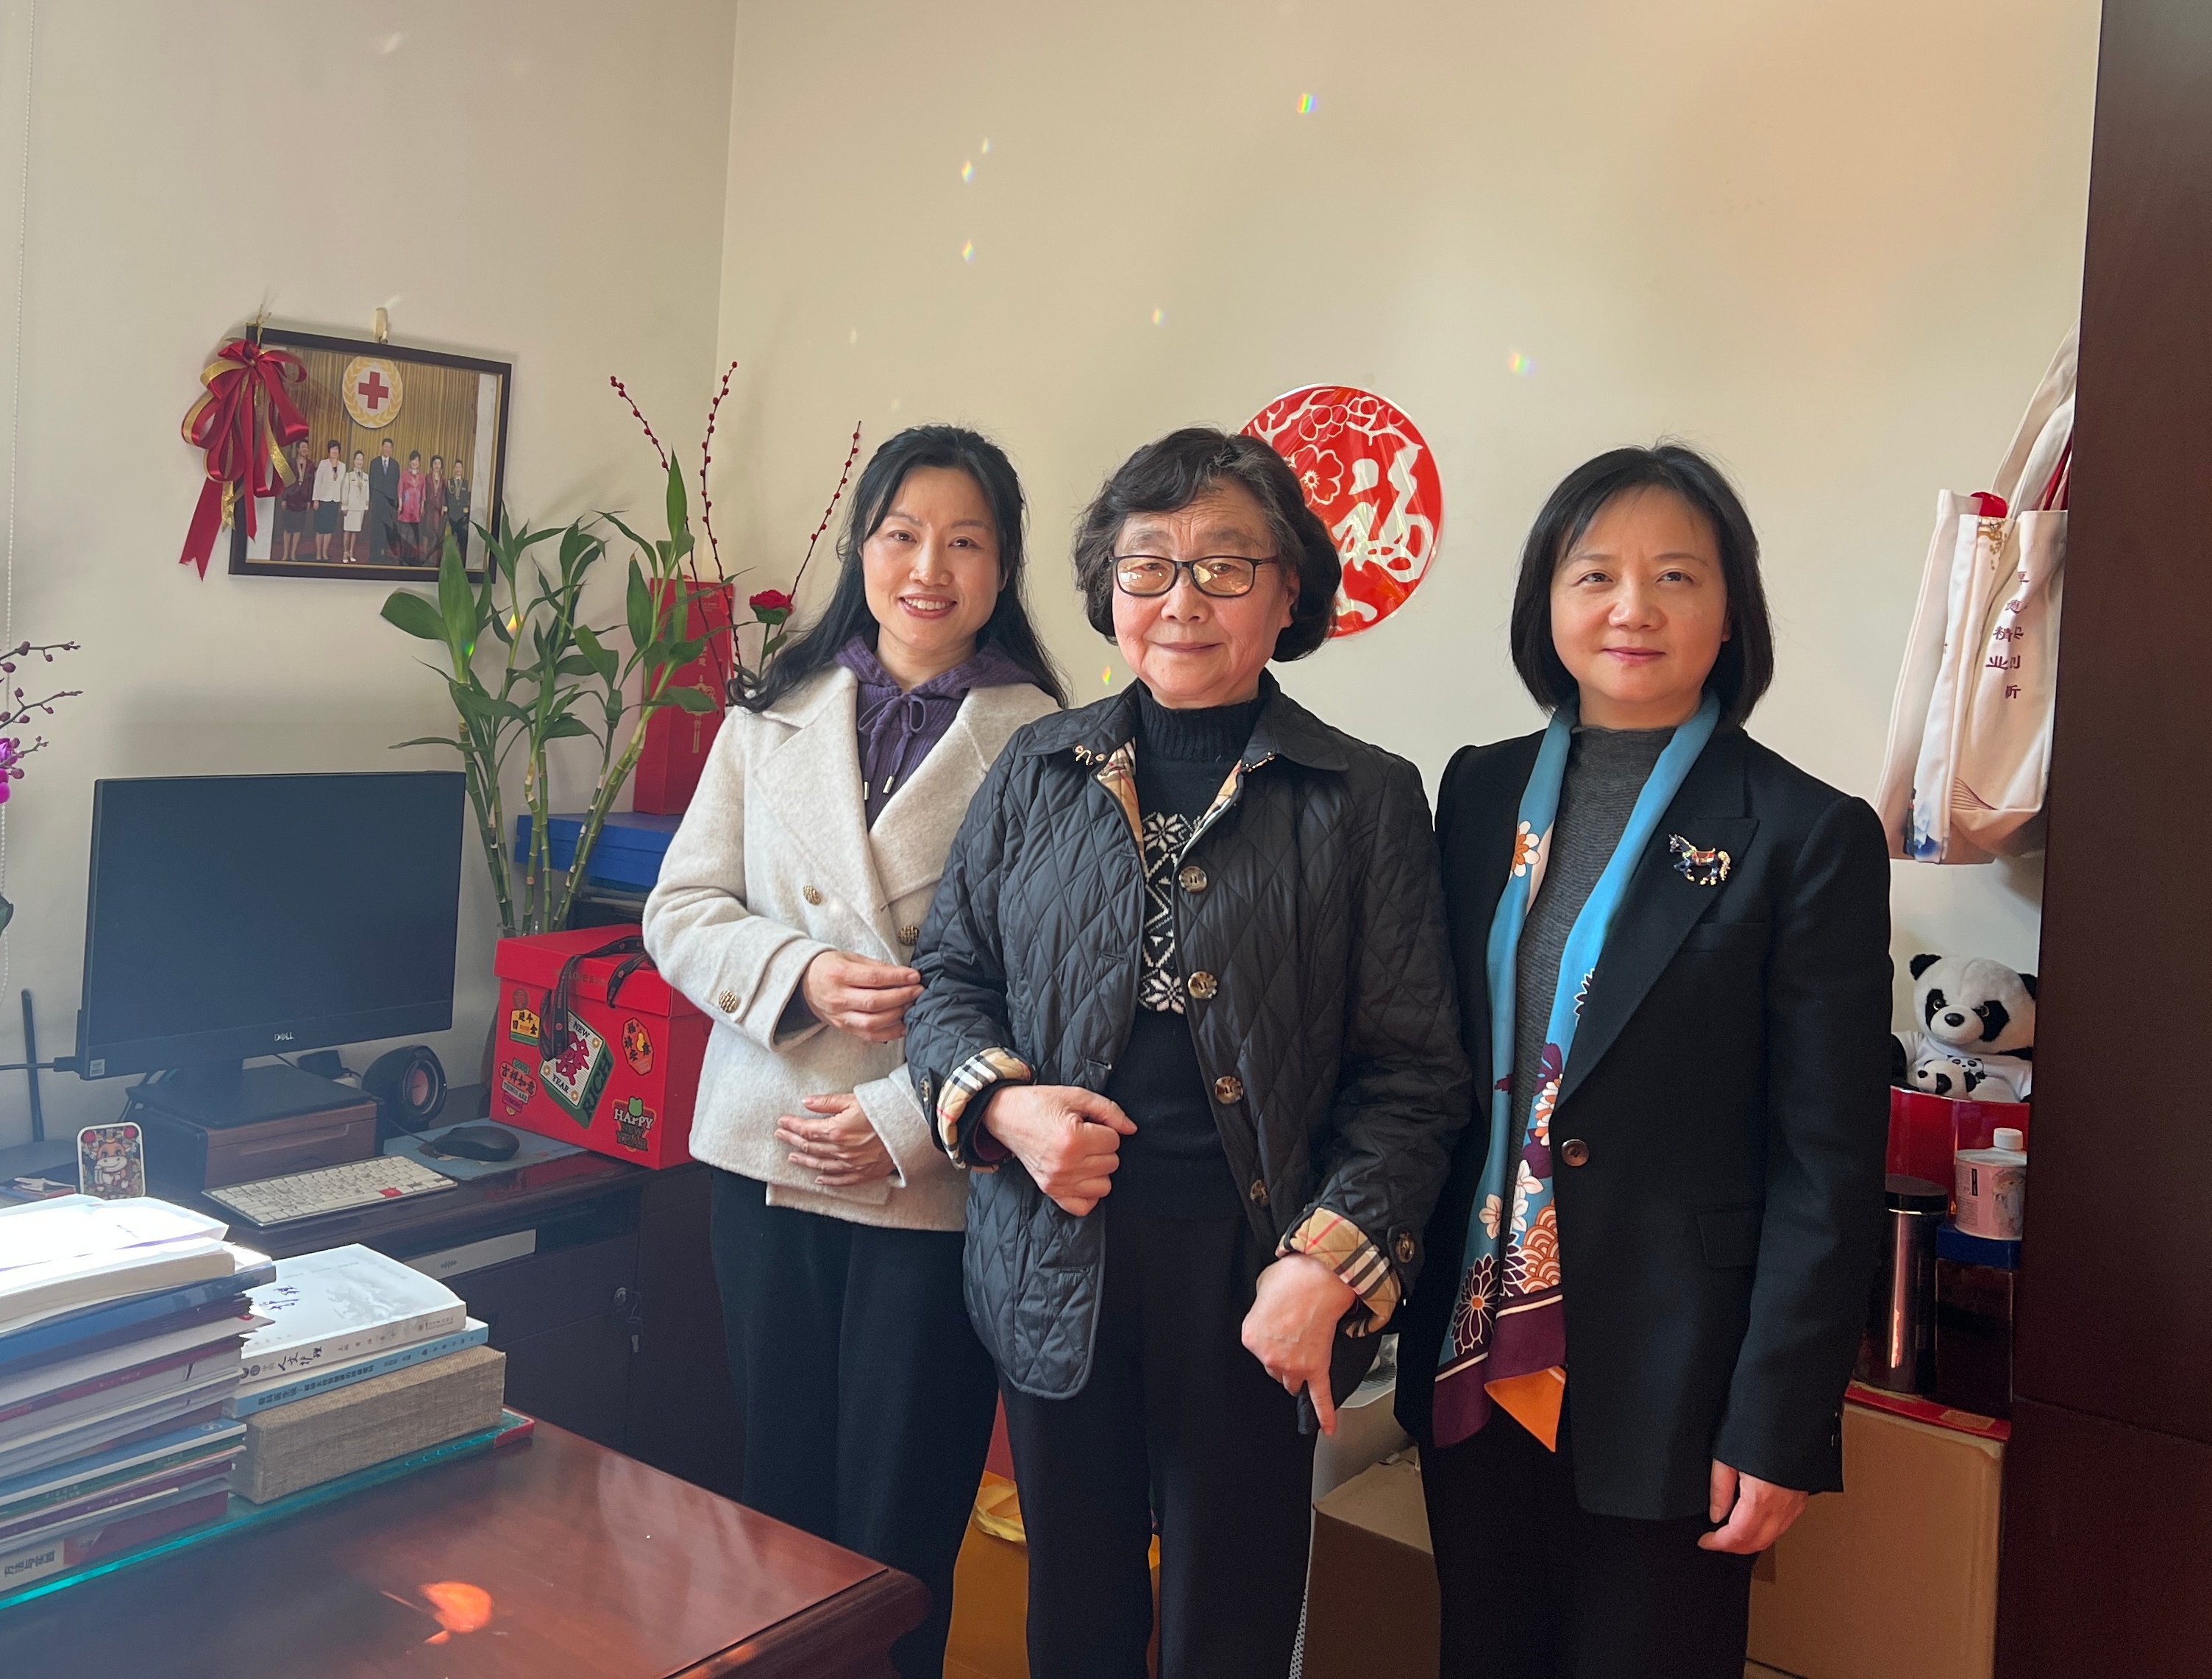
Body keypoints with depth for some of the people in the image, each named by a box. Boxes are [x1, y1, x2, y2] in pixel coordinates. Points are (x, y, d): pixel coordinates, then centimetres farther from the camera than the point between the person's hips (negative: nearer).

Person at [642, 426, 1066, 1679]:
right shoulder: (773, 719, 7)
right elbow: (682, 910, 5)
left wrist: (903, 1127, -16)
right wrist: (804, 975, -13)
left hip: (935, 1185, -3)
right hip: (766, 1154, 4)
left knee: (900, 1525, 9)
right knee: (781, 1492, 18)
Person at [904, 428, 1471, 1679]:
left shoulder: (1368, 800, -2)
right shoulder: (1039, 773, 6)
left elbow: (1414, 1072, -4)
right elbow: (950, 975, 12)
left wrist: (1329, 1262, -13)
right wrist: (1003, 1100, -8)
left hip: (1248, 1276, -2)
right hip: (1055, 1259, 3)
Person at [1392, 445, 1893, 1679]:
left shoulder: (1809, 838, -9)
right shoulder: (1482, 794, 5)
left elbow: (1830, 1173, -10)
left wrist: (1776, 1432, -12)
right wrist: (1403, 1291, 7)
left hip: (1664, 1384, -4)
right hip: (1476, 1357, 4)